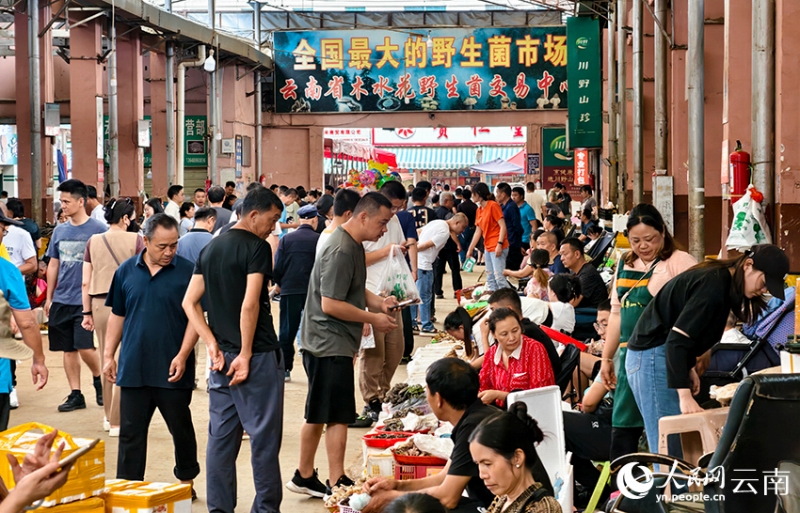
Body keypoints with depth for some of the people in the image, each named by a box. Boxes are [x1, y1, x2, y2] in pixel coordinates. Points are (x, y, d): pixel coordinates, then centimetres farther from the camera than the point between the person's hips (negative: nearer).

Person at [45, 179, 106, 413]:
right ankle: (75, 395, 16)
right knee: (68, 349, 8)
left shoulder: (98, 230, -6)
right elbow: (53, 265, 16)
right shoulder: (59, 231, 9)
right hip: (61, 300, 5)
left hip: (85, 300, -5)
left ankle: (99, 379, 17)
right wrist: (49, 297, 14)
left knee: (85, 347, -10)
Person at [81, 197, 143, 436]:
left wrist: (87, 312, 13)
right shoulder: (135, 240, -5)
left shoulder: (93, 241, 5)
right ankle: (117, 421, 0)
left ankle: (109, 416, 28)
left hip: (100, 304, 4)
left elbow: (86, 282, 6)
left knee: (106, 360, 16)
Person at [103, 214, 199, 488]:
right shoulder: (126, 271, 4)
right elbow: (117, 316, 11)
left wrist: (183, 355, -15)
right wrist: (109, 355, 8)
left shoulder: (187, 272, -5)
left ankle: (187, 481, 29)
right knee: (130, 433, 7)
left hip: (172, 370, -2)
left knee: (181, 429, 12)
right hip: (133, 369, 2)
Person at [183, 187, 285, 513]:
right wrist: (246, 355, -15)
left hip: (222, 355, 7)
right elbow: (250, 305, -19)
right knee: (263, 436, 0)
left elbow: (190, 303, 9)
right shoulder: (257, 247, -11)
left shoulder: (210, 249, 12)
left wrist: (212, 345, 2)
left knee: (221, 436, 10)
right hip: (257, 354, -7)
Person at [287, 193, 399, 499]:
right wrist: (374, 319, -15)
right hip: (330, 345, -10)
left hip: (326, 344, 10)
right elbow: (330, 304, -23)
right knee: (339, 416, -6)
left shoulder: (354, 246, 13)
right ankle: (336, 483, -1)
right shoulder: (341, 251, -20)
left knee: (318, 414, 16)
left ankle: (304, 477, 24)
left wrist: (378, 302, 8)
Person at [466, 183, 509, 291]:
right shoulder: (479, 210, 13)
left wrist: (499, 244, -23)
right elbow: (478, 231, 17)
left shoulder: (493, 205, -10)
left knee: (499, 276, -14)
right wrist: (470, 249, 16)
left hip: (497, 247, -9)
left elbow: (503, 226, -14)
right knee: (490, 278, 10)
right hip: (488, 247, 9)